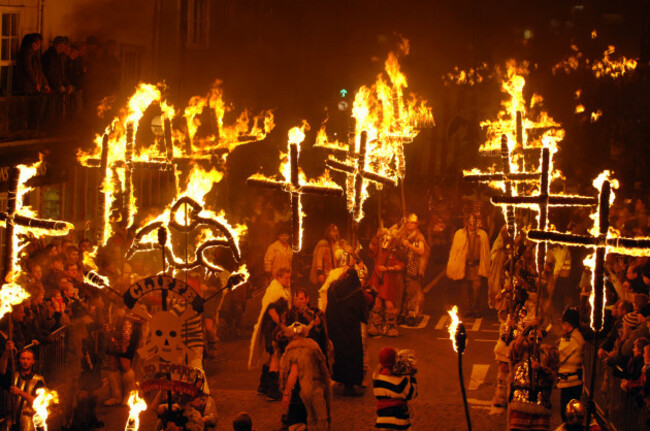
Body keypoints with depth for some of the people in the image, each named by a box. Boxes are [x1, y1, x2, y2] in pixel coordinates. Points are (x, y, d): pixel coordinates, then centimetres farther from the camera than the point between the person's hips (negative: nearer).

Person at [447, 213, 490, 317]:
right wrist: (452, 268, 2)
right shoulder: (459, 234, 6)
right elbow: (454, 251, 6)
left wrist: (486, 268, 5)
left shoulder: (482, 235, 8)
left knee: (476, 289, -11)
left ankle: (476, 311, 0)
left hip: (477, 267, -1)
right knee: (466, 290, 5)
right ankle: (469, 310, 16)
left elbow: (486, 253, 10)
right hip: (464, 267, 1)